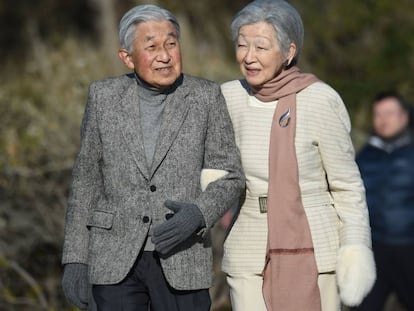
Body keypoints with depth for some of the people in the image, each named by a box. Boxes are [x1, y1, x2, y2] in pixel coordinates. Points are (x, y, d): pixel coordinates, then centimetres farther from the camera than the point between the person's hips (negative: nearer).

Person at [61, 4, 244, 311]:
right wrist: (75, 259, 0)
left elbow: (229, 177, -1)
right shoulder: (105, 96, 0)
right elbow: (87, 179, 4)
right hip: (116, 258, 1)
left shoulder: (206, 97, -4)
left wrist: (198, 214, -22)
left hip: (182, 259, -1)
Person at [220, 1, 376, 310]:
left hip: (312, 249, -4)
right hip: (250, 252, 4)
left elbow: (347, 185, -4)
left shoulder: (320, 100, -10)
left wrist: (356, 250, -9)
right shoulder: (228, 97, 1)